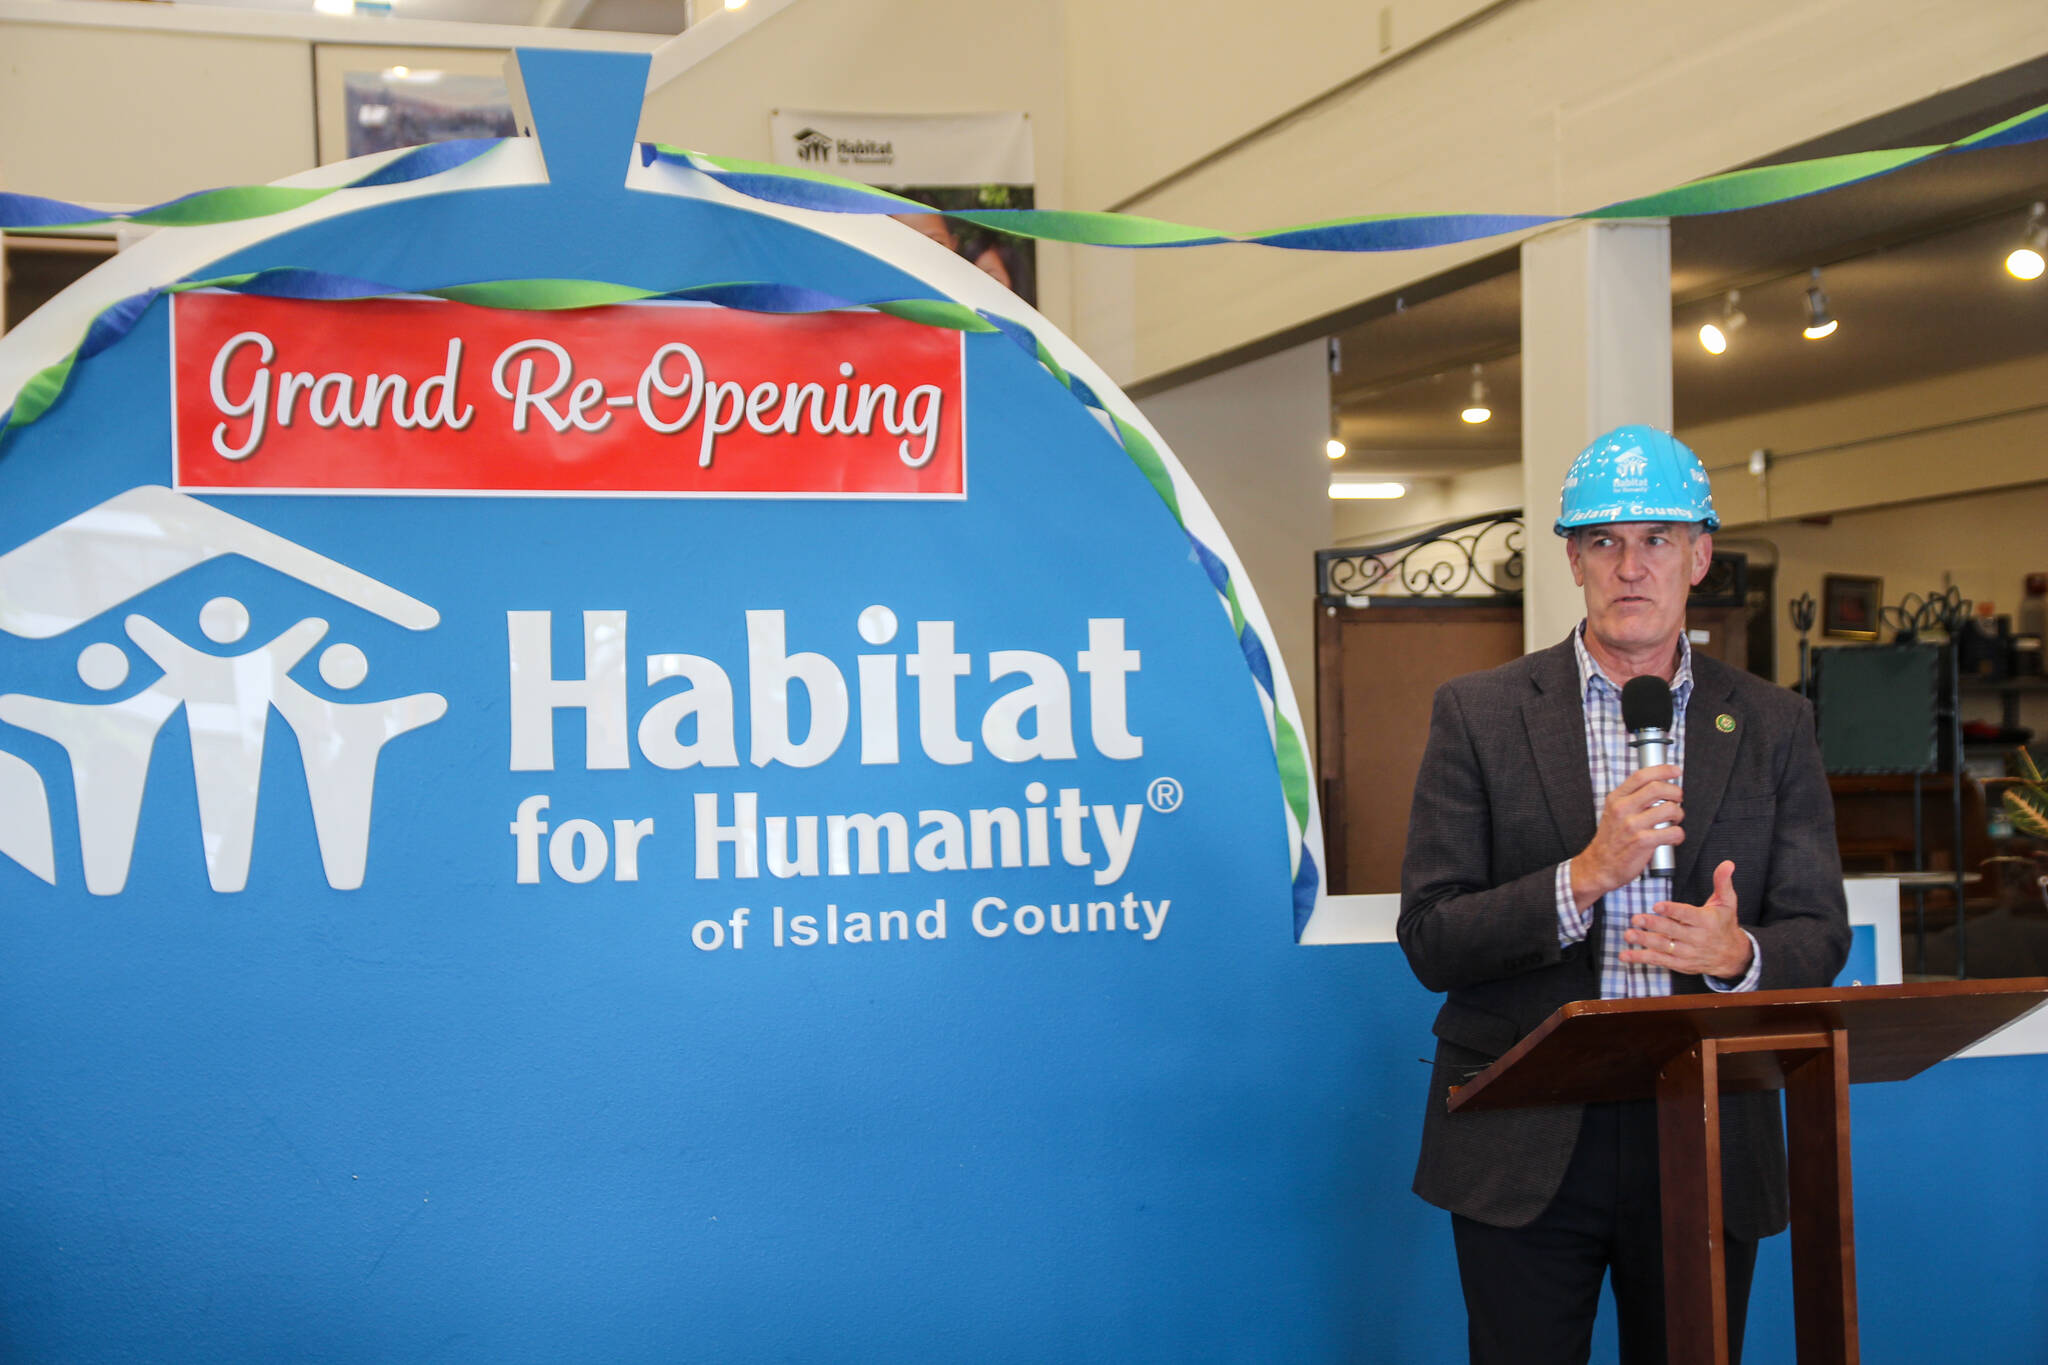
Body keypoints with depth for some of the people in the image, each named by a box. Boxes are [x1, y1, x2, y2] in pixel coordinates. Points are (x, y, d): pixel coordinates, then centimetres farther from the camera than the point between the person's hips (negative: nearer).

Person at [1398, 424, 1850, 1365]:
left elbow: (1820, 937, 5)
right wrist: (1583, 878, -21)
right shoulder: (1479, 715, -1)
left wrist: (1737, 953, -18)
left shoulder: (1773, 727, 6)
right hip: (1525, 1149, -2)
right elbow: (1429, 943, -6)